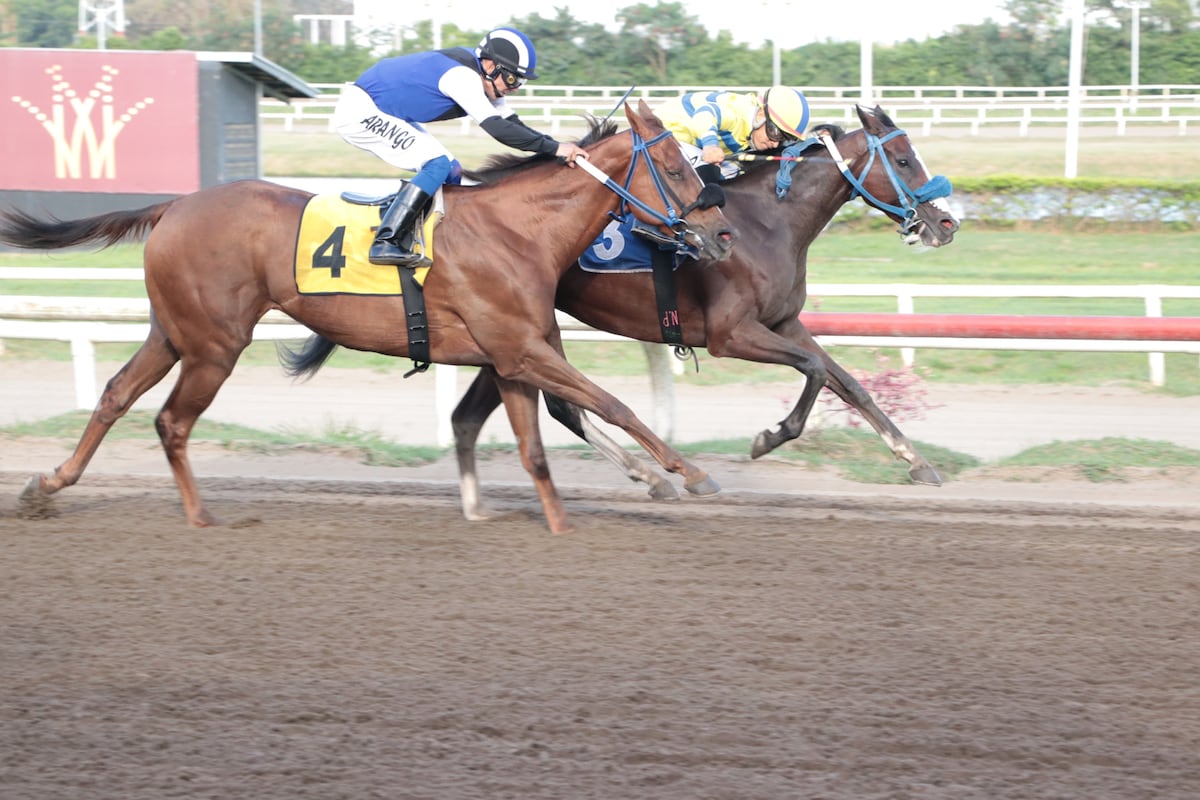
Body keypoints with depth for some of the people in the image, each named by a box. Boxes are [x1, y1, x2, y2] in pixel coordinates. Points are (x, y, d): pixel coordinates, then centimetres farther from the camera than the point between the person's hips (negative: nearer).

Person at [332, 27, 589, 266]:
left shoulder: (480, 80, 4)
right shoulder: (462, 76, -27)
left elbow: (514, 125, 5)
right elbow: (498, 129, -33)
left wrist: (558, 147, -6)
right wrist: (554, 148, -32)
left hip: (384, 114, 11)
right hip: (360, 110, -11)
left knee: (450, 172, 8)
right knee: (437, 165, -20)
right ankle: (384, 243, -24)